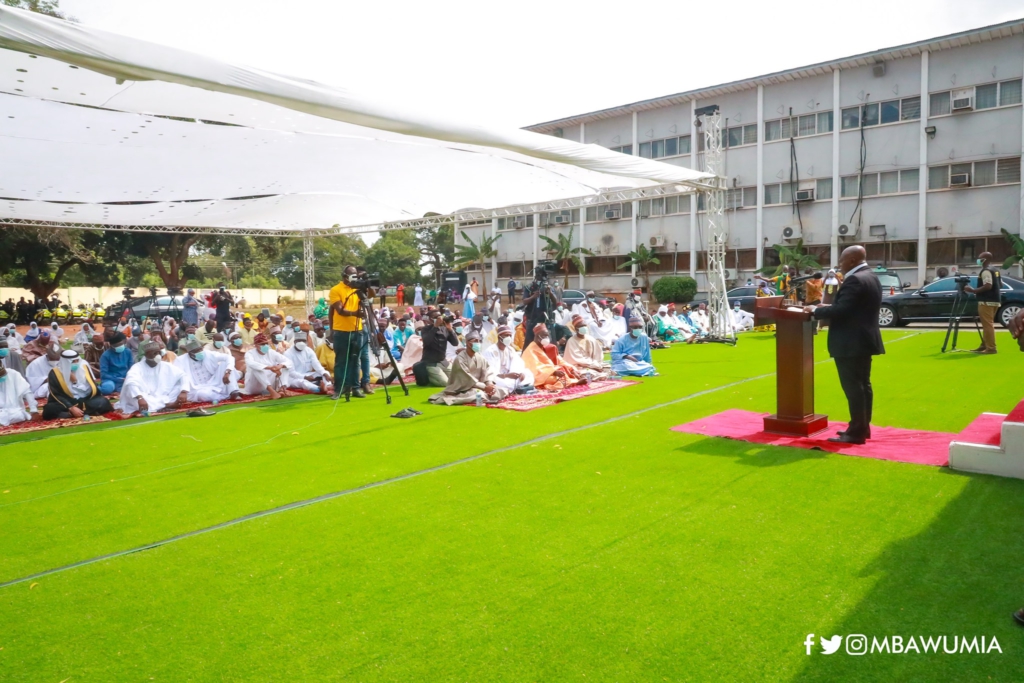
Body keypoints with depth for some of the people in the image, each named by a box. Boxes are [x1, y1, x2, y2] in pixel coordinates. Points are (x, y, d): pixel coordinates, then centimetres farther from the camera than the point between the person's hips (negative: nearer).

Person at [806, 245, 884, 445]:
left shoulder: (854, 280, -18)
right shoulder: (870, 277, 15)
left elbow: (841, 310, -24)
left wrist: (816, 311, -10)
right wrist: (828, 307, 12)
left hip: (851, 343, -11)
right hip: (863, 340, 11)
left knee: (853, 387, -6)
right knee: (862, 385, 14)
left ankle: (856, 432, -3)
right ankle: (862, 427, 22)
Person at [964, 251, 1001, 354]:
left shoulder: (985, 271, -14)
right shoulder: (996, 271, 16)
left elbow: (988, 286, -24)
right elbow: (1000, 285, 20)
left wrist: (973, 290, -17)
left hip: (987, 301, -10)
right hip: (994, 300, 10)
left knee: (988, 325, -9)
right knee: (987, 324, 15)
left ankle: (991, 348, -10)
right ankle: (984, 345, 20)